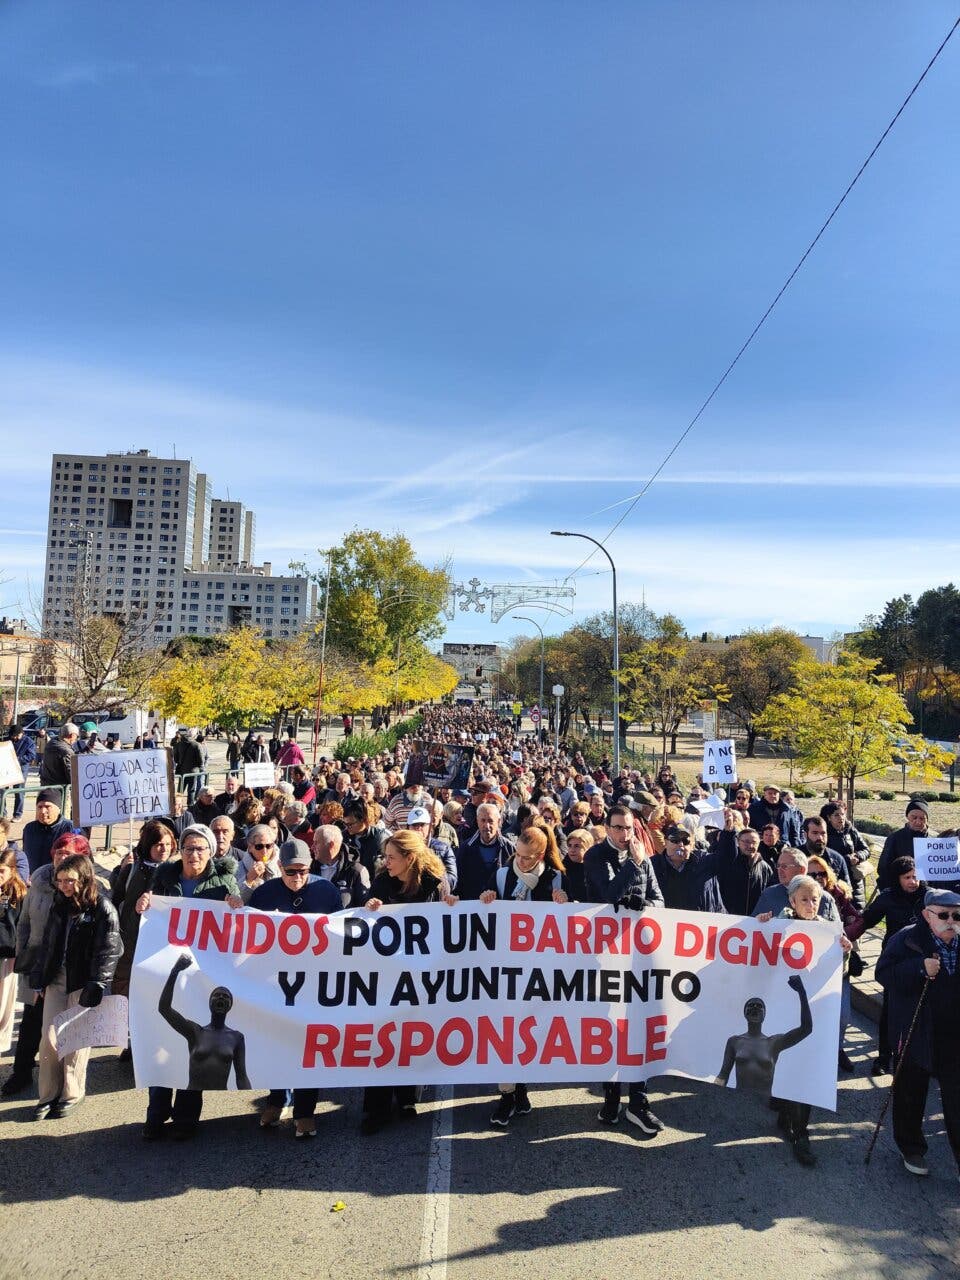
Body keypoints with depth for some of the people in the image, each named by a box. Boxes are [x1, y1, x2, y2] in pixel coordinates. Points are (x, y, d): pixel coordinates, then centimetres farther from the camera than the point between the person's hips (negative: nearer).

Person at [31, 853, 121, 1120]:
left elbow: (109, 949, -15)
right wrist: (39, 977, 11)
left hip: (83, 983, -5)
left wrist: (97, 985, -20)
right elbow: (47, 943, 15)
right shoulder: (60, 904, 7)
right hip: (56, 979, 5)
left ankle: (73, 1093, 19)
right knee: (49, 1037, 3)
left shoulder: (102, 908, -13)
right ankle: (49, 1095, 17)